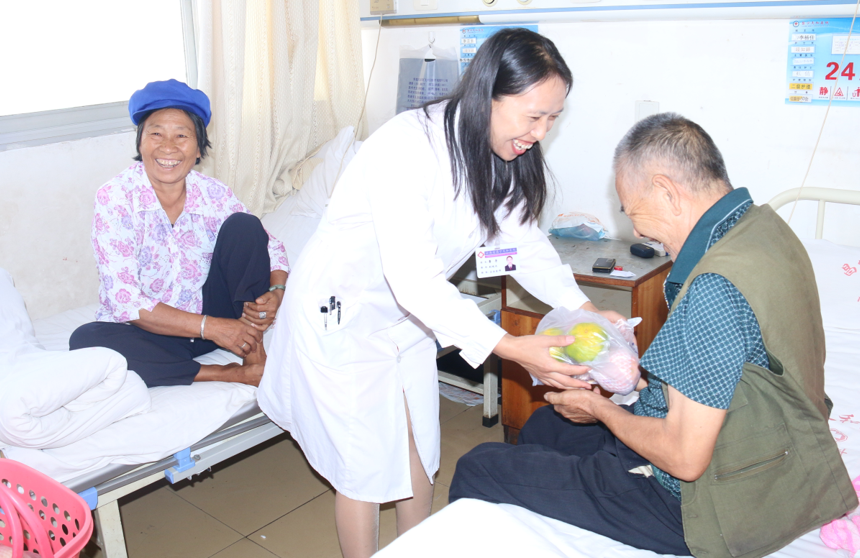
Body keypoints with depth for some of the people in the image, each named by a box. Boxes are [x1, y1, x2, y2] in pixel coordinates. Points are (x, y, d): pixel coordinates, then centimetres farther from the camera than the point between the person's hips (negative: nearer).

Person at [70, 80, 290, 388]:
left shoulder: (213, 194, -7)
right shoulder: (114, 197, -16)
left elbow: (270, 247, 4)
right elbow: (124, 301, -21)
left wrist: (277, 291, -20)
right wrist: (209, 327, -27)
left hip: (212, 317, 3)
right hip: (149, 333, -2)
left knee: (244, 225, -14)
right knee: (86, 341, -34)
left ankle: (255, 355, -15)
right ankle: (232, 374, -24)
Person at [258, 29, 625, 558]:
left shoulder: (498, 155, -7)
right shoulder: (409, 147, -33)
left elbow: (524, 240, -1)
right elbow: (413, 279, -38)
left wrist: (585, 309, -15)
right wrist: (509, 347, -43)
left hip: (408, 316, 8)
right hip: (341, 313, -7)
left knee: (420, 454, 17)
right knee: (365, 466, 4)